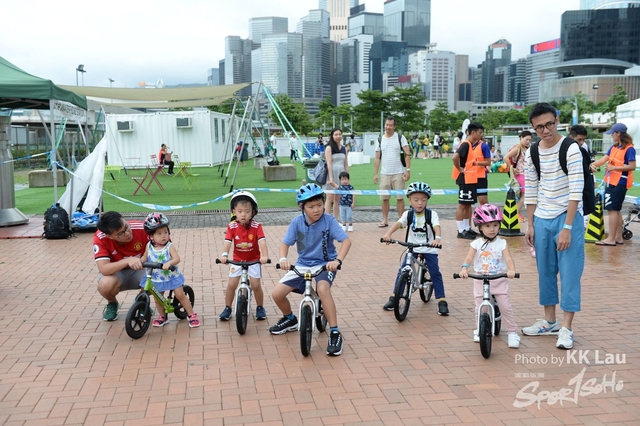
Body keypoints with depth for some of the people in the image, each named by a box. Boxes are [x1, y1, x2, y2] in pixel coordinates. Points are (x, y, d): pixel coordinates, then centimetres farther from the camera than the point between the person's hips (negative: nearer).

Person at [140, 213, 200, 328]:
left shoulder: (169, 246, -18)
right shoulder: (149, 246, -6)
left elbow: (177, 259, -29)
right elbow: (145, 257, 9)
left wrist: (169, 263, -48)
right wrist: (139, 261, -11)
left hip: (172, 277, -3)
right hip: (156, 279, 4)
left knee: (180, 295, -2)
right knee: (157, 298, 12)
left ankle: (191, 315, 11)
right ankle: (162, 316, 34)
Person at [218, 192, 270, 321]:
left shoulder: (256, 226, -18)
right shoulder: (231, 227, -15)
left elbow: (262, 241, -29)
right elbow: (227, 242, -25)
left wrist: (265, 256, -46)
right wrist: (224, 254, -45)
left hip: (253, 260, -1)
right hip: (237, 260, 1)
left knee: (256, 285, -4)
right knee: (231, 285, -2)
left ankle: (260, 308, 19)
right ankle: (227, 308, 17)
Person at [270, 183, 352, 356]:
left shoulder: (329, 221, -15)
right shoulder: (297, 222, -8)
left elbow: (346, 240, -22)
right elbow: (285, 243, -6)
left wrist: (338, 260, -39)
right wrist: (283, 259, -29)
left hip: (325, 265, -4)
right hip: (302, 265, 4)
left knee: (323, 289, -36)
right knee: (277, 294, -6)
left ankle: (334, 332, -23)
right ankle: (290, 319, 26)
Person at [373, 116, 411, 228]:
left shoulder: (400, 138, 0)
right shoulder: (380, 140, 9)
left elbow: (407, 154, -4)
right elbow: (377, 158, 10)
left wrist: (408, 170, -13)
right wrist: (375, 174, 4)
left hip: (398, 173, -3)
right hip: (384, 174, 3)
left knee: (400, 197, 0)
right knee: (384, 198, 5)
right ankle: (385, 220, 14)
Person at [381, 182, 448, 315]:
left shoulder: (431, 214, -8)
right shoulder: (408, 214, -4)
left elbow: (437, 227, -24)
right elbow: (398, 223, -20)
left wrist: (438, 238, -46)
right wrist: (388, 234, -39)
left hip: (429, 249, -1)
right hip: (412, 248, 1)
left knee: (435, 273, -7)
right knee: (402, 271, -5)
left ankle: (442, 301, 2)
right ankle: (393, 298, 8)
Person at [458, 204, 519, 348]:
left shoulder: (502, 243, -4)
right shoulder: (476, 243, -3)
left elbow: (508, 258, -16)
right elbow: (469, 258, -15)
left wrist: (511, 270, -36)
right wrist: (464, 268, -35)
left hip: (499, 280, 0)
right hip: (481, 281, 1)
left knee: (506, 307, -1)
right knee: (480, 308, 7)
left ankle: (512, 332, 12)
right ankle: (479, 330, 29)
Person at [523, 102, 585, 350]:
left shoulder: (570, 149, -13)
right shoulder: (531, 153, 2)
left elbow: (576, 191, -17)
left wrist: (567, 227, -20)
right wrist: (530, 225, 6)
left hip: (567, 218, -5)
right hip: (542, 220, 5)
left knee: (569, 272, -2)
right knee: (545, 271, 12)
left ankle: (566, 328, 6)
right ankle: (549, 321, 25)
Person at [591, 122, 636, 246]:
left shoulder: (629, 148, -12)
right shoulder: (614, 147, 11)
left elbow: (632, 166, -17)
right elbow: (605, 159, 6)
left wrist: (614, 167, -21)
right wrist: (593, 164, -13)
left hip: (619, 183, -9)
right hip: (611, 181, 9)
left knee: (612, 209, -8)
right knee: (616, 210, 12)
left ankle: (611, 239, -5)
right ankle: (618, 237, 20)